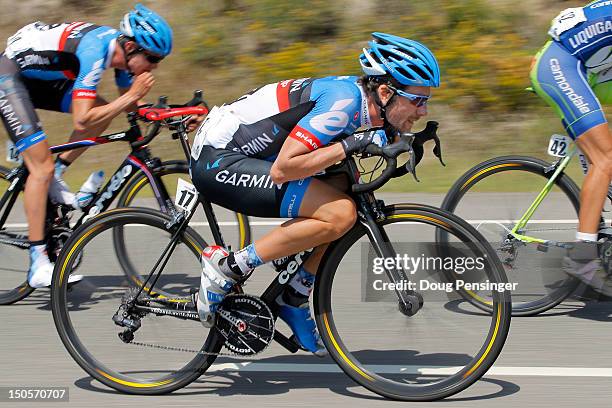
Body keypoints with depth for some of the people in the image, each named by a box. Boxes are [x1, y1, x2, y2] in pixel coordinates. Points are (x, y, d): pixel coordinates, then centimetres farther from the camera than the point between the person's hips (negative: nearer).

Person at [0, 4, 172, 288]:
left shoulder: (122, 49, -6)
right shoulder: (95, 50, -31)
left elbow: (130, 105, 9)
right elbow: (82, 122, -35)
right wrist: (131, 96, -31)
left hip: (39, 79, 9)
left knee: (103, 110, -4)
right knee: (42, 168, -16)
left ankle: (56, 177, 5)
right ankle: (38, 266, -15)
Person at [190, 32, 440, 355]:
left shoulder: (358, 95, 5)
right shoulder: (344, 100, -22)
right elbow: (283, 169, -26)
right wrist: (349, 145, -24)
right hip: (219, 161, -10)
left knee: (344, 203, 6)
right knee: (340, 213, -19)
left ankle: (294, 297, 13)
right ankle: (228, 268, -11)